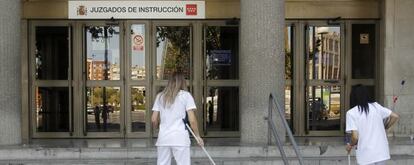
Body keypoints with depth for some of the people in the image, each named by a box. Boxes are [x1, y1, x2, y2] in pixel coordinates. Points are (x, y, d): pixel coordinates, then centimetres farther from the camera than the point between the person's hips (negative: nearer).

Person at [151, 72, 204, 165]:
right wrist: (197, 136, 7)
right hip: (180, 139, -3)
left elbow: (153, 120, 10)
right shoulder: (186, 95, 2)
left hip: (163, 139, 3)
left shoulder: (160, 96, 11)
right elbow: (192, 120, -4)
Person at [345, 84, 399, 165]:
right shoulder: (376, 106, 5)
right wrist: (385, 129, 21)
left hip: (366, 156, -4)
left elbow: (355, 137, -14)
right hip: (382, 152, 4)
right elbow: (395, 116, 7)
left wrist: (350, 145, 7)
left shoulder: (351, 113, -7)